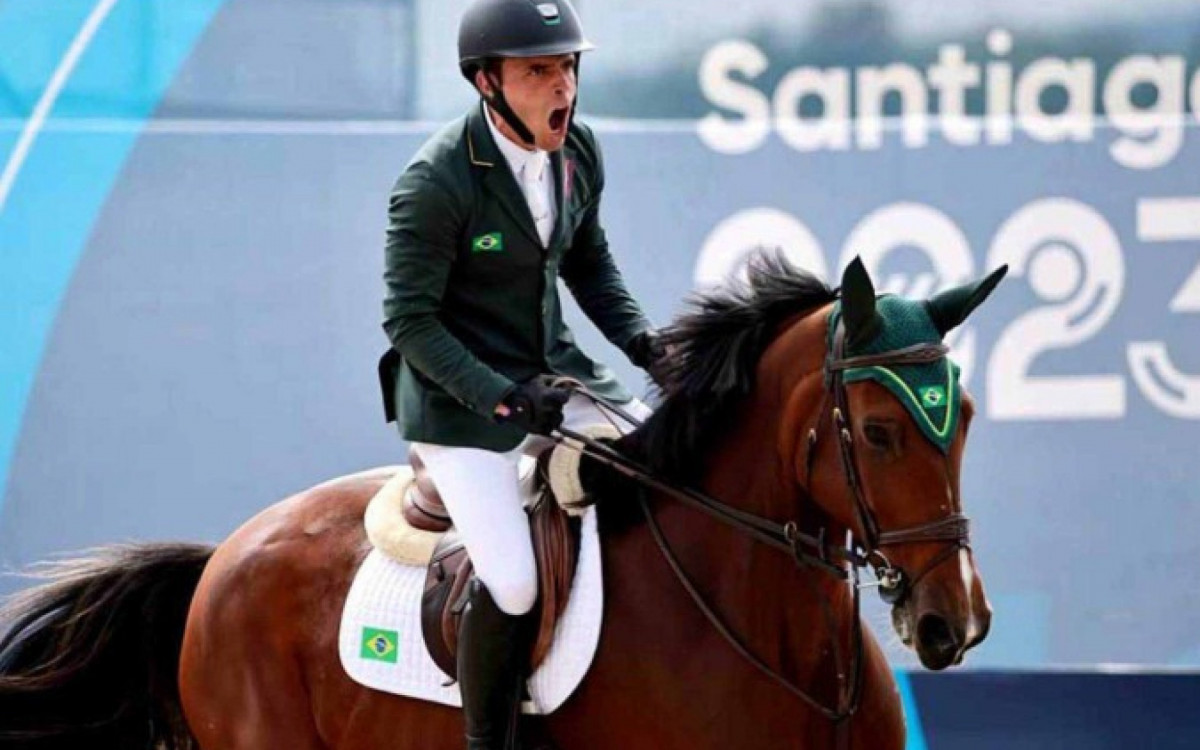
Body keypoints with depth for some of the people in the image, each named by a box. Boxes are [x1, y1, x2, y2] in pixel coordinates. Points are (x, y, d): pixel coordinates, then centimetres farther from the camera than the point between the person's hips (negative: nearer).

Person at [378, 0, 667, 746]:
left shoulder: (578, 151, -1)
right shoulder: (435, 184, -22)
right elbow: (410, 321, -18)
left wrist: (639, 338, -2)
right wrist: (503, 398, -27)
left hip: (554, 371, 7)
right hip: (460, 397, -7)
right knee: (514, 585, -20)